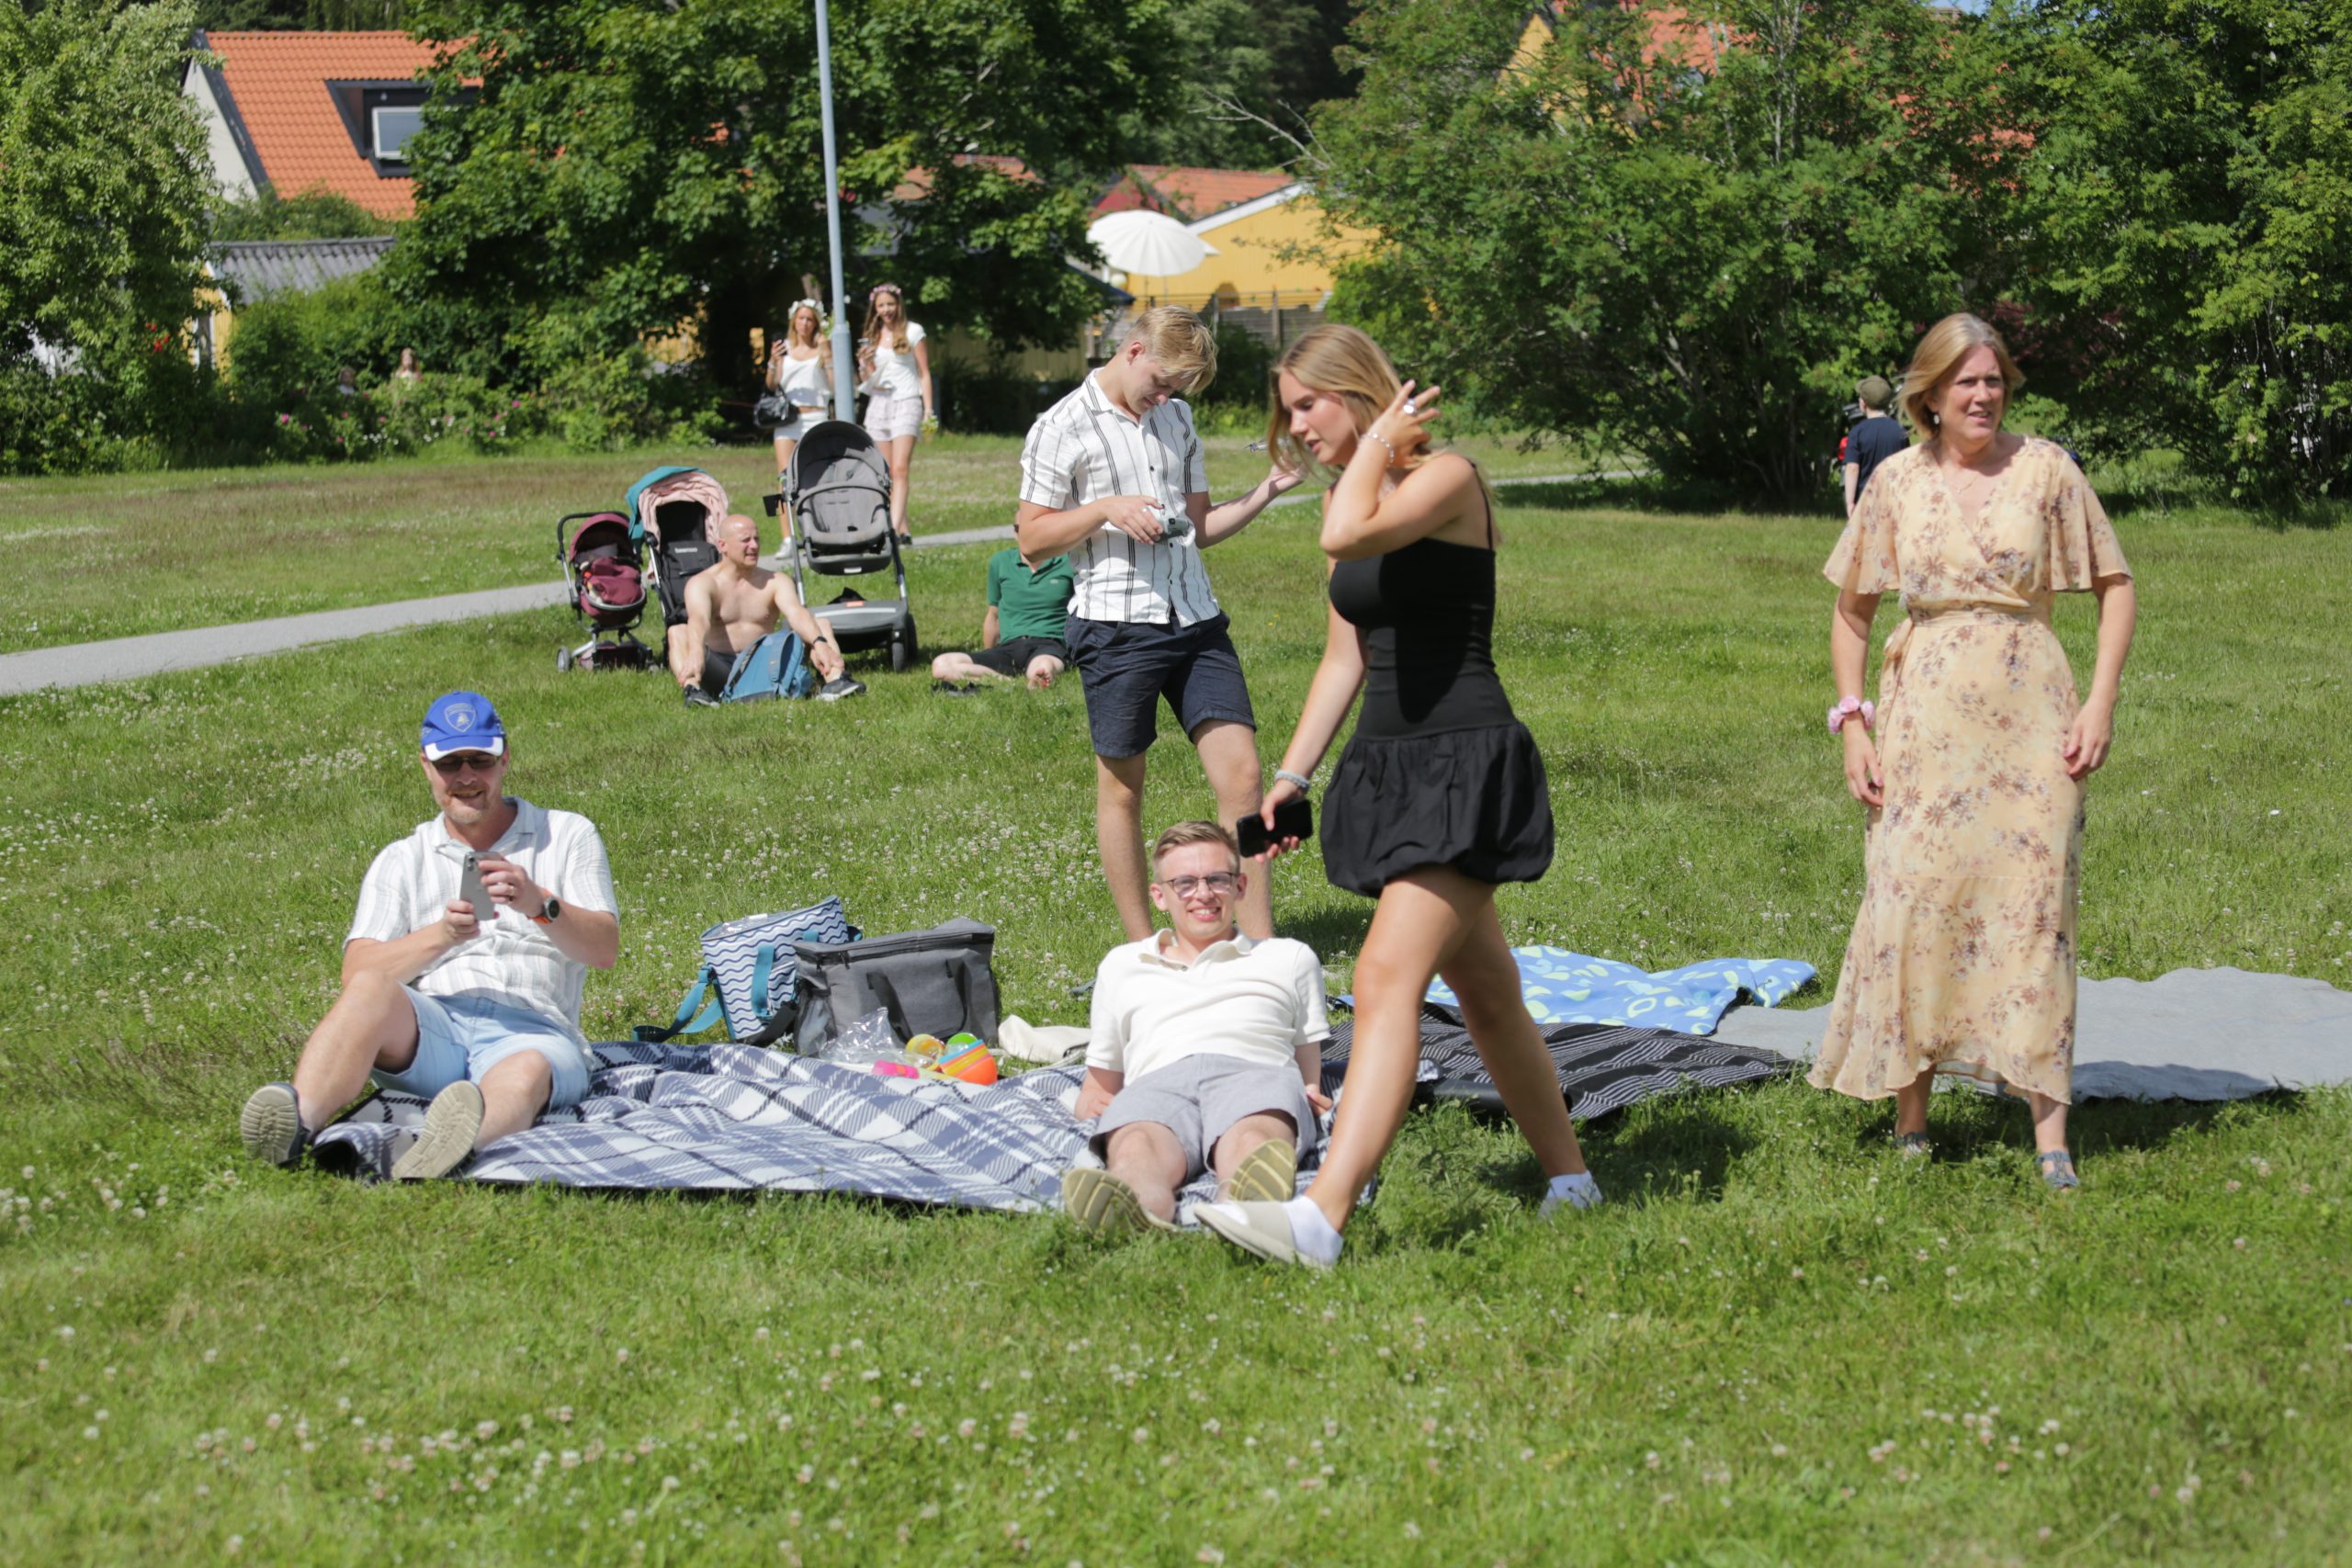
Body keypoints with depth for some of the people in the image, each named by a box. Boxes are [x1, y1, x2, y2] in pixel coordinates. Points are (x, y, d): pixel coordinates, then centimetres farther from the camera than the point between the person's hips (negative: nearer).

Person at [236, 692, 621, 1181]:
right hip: (430, 1026, 2)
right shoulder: (402, 861, 21)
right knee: (371, 991, -32)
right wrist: (441, 935, -12)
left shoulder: (568, 837, 18)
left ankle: (452, 1144, -72)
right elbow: (357, 971, 5)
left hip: (531, 1027, -1)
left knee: (526, 1073, -38)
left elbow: (605, 950, 4)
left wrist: (539, 905, -15)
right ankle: (297, 1123, -57)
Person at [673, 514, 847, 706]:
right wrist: (696, 653, -49)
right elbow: (698, 619, -25)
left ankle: (834, 681, -41)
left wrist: (820, 643, -37)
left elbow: (797, 614, -15)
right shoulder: (701, 583, -3)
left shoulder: (776, 582, 6)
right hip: (720, 670, -2)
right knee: (679, 634, -28)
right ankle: (691, 689, -57)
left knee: (821, 626, -12)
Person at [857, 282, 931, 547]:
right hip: (878, 404, 5)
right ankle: (903, 530, 4)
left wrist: (928, 409, -5)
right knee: (887, 475, 2)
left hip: (906, 403, -5)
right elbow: (869, 379, 13)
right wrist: (866, 363, -8)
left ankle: (894, 528, -28)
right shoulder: (871, 337, 14)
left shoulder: (912, 331, 3)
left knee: (900, 470, -17)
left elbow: (924, 373, 2)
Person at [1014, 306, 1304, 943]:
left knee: (1241, 775, -3)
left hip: (1197, 621, 5)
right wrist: (1106, 510, -15)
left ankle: (1260, 947, 0)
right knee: (1122, 790, 5)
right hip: (1117, 626, -5)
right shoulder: (1063, 428, -3)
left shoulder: (1176, 419, 15)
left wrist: (1265, 491, 6)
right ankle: (1142, 951, 15)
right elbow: (1031, 537, -2)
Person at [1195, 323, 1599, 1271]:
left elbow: (1352, 532, -31)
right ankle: (1568, 1179, 30)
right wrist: (1292, 774, 15)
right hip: (1388, 766, 9)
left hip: (1467, 763, -9)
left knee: (1387, 979, -20)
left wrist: (1378, 439, -14)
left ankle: (1321, 1216, -30)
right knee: (1485, 991, 16)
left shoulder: (1447, 479, -11)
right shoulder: (1345, 498, 14)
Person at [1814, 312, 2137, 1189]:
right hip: (1925, 718, 1)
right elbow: (1851, 609, 13)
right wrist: (1851, 724, 5)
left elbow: (2115, 587, 6)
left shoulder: (2046, 470, 1)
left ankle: (2049, 1130, -1)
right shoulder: (1897, 482, 4)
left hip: (2029, 719, -1)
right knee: (1911, 898, -2)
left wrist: (2101, 702, -4)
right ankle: (1909, 1121, 10)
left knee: (2033, 904, -4)